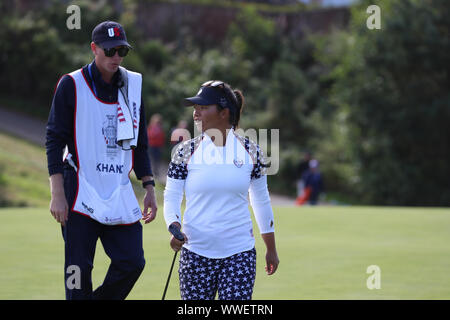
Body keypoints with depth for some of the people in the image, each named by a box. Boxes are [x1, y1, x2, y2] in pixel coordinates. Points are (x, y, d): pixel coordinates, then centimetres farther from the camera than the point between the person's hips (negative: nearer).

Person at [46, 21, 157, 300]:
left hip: (120, 193, 4)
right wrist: (57, 194, -12)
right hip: (81, 195, -4)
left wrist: (149, 187, 10)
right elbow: (55, 141, -4)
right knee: (79, 270, -3)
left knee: (132, 262, -5)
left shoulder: (133, 84, 11)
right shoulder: (72, 85, -3)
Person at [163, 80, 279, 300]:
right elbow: (171, 197, 3)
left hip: (239, 253, 0)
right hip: (196, 253, 0)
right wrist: (175, 228, -18)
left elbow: (261, 200, 12)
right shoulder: (186, 151, 1)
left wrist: (271, 249, 16)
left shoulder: (250, 151, 3)